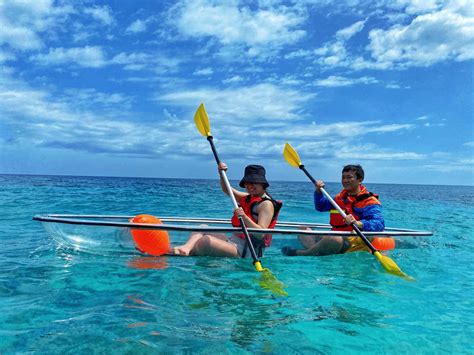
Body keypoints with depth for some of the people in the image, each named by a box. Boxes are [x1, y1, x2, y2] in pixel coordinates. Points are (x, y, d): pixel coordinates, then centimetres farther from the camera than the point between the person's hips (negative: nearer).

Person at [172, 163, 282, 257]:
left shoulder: (267, 204, -12)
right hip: (233, 241, 10)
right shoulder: (248, 198, 16)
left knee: (206, 240, -26)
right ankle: (186, 248, -26)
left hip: (244, 251, -10)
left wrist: (244, 217, -36)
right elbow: (227, 190, 23)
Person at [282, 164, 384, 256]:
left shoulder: (370, 202, -6)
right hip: (336, 236, 8)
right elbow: (320, 207, 33)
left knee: (334, 240, -40)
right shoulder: (340, 197, 19)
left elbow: (379, 224, -21)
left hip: (353, 242, -8)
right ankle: (316, 251, -27)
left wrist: (358, 223, -39)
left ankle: (300, 253, -24)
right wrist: (319, 191, 14)